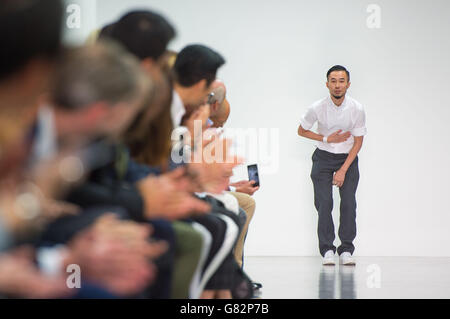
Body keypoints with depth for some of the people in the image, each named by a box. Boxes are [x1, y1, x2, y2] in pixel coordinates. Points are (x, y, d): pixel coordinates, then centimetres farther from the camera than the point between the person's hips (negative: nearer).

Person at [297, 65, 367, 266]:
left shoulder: (357, 109, -13)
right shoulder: (317, 108, -14)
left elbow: (358, 142, -6)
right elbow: (302, 131, 2)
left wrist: (343, 170, -12)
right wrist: (327, 139, -11)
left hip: (348, 158, 0)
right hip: (324, 158, 0)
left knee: (349, 202, -11)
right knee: (323, 202, -12)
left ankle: (346, 250, -5)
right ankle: (327, 250, -6)